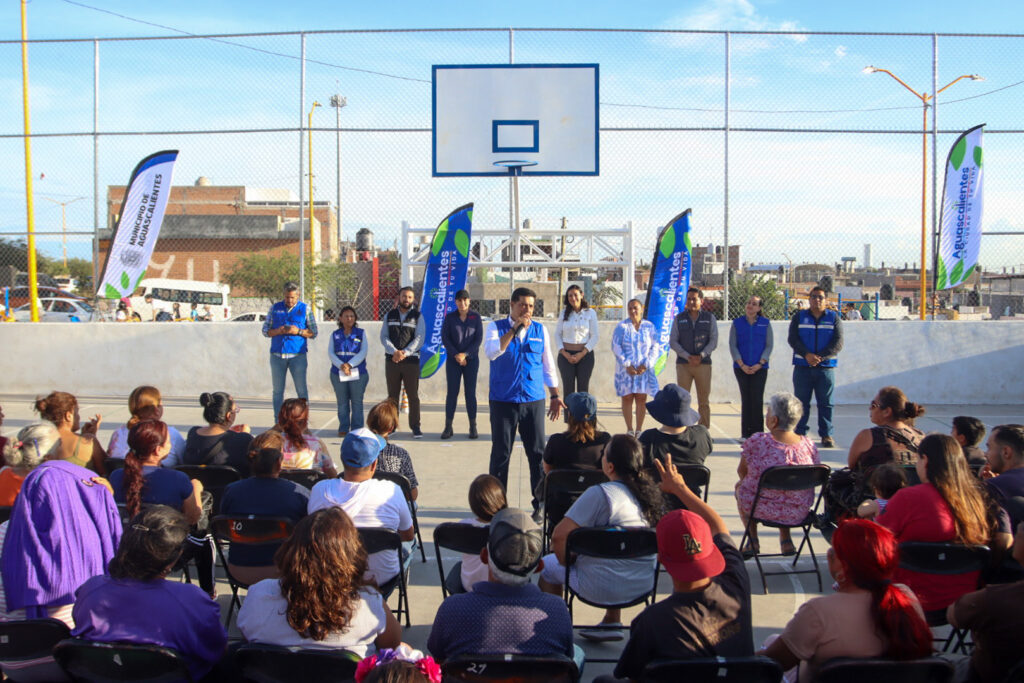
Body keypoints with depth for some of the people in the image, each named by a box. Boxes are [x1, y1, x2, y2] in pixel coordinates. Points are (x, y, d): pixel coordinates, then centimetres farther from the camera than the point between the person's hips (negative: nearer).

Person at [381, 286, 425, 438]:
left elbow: (419, 338, -5)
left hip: (411, 360, -2)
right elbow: (384, 337, 4)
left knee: (413, 395, -2)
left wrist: (405, 352, -17)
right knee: (392, 395, 8)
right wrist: (394, 351, -14)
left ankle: (415, 427, 2)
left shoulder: (418, 316, 4)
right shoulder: (389, 316, 11)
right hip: (391, 360, 2)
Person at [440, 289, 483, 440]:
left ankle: (473, 427, 4)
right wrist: (456, 355, -11)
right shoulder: (449, 317, 4)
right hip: (453, 360, 0)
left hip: (471, 359, 0)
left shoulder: (475, 317, 2)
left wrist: (465, 354, -11)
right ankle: (448, 427, 2)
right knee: (452, 392, -1)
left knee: (470, 392, 0)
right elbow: (444, 337, 0)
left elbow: (479, 338, -2)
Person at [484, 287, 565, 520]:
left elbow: (548, 366, 16)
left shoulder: (540, 330, 9)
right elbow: (491, 352, -20)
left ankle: (541, 503, 14)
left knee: (537, 453, 4)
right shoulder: (496, 327, 0)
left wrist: (555, 396, 13)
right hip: (503, 402, -2)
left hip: (533, 401, 2)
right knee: (501, 453, 5)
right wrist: (515, 329, -21)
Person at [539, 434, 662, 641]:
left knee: (548, 566, 18)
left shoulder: (600, 494, -22)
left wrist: (567, 561, -4)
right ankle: (612, 622, 37)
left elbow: (559, 535, -25)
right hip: (644, 585, 7)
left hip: (603, 588, -6)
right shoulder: (650, 492, -1)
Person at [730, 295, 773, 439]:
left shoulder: (765, 323, 4)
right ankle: (746, 433, 10)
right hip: (741, 368, 1)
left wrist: (760, 364, -10)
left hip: (759, 368, -1)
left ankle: (758, 432, 4)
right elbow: (732, 346, 2)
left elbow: (769, 345, 2)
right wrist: (742, 365, -8)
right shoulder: (737, 323, 5)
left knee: (757, 399, -4)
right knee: (746, 399, 3)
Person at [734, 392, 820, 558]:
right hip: (799, 513, 3)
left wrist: (744, 480, 20)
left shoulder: (756, 441, -19)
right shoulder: (809, 445, -10)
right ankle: (786, 540, 33)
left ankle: (752, 540, 31)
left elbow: (741, 472, -3)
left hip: (762, 510, -3)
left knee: (741, 486, 28)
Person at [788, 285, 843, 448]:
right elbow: (793, 339, -1)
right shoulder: (799, 316, 8)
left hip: (826, 367, 0)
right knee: (801, 402, 3)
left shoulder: (834, 318, 6)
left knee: (825, 403, 3)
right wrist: (807, 355, -16)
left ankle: (826, 435, 10)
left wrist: (820, 357, -14)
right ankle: (799, 433, 9)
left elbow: (838, 343, -2)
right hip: (802, 367, 0)